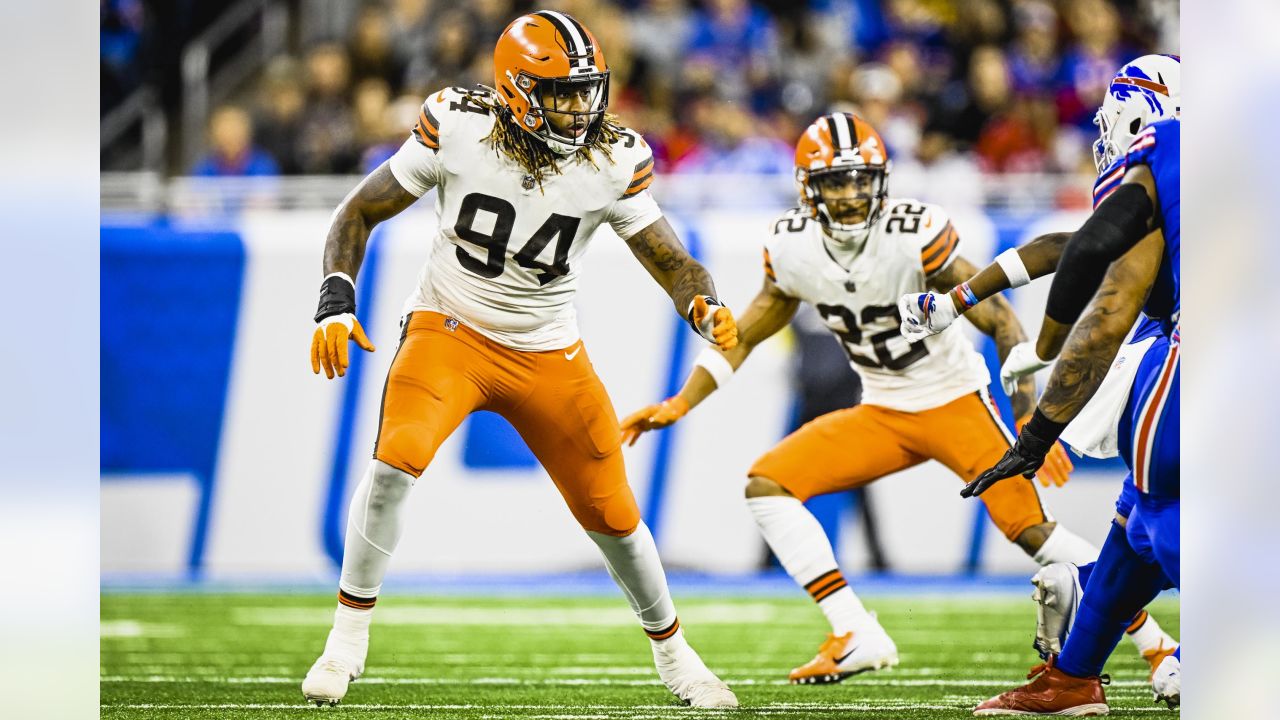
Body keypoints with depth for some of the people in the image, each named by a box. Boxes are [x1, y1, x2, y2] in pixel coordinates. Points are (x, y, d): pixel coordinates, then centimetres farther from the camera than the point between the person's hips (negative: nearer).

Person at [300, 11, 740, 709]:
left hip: (548, 355, 2)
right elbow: (360, 212, -5)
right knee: (396, 460, -28)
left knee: (613, 515, 6)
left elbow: (668, 260, -5)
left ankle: (672, 652, 33)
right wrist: (336, 302, -19)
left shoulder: (612, 161, -13)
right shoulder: (457, 127, -17)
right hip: (450, 330, -2)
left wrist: (704, 306, -28)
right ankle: (347, 640, -13)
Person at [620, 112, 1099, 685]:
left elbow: (1001, 322, -19)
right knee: (766, 485, -10)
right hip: (882, 416, 5)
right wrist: (679, 405, 3)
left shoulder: (916, 235, -24)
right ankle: (857, 639, -11)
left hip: (955, 402, -5)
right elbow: (743, 337, 8)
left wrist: (1033, 423, -25)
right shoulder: (792, 249, -9)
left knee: (1029, 528, -18)